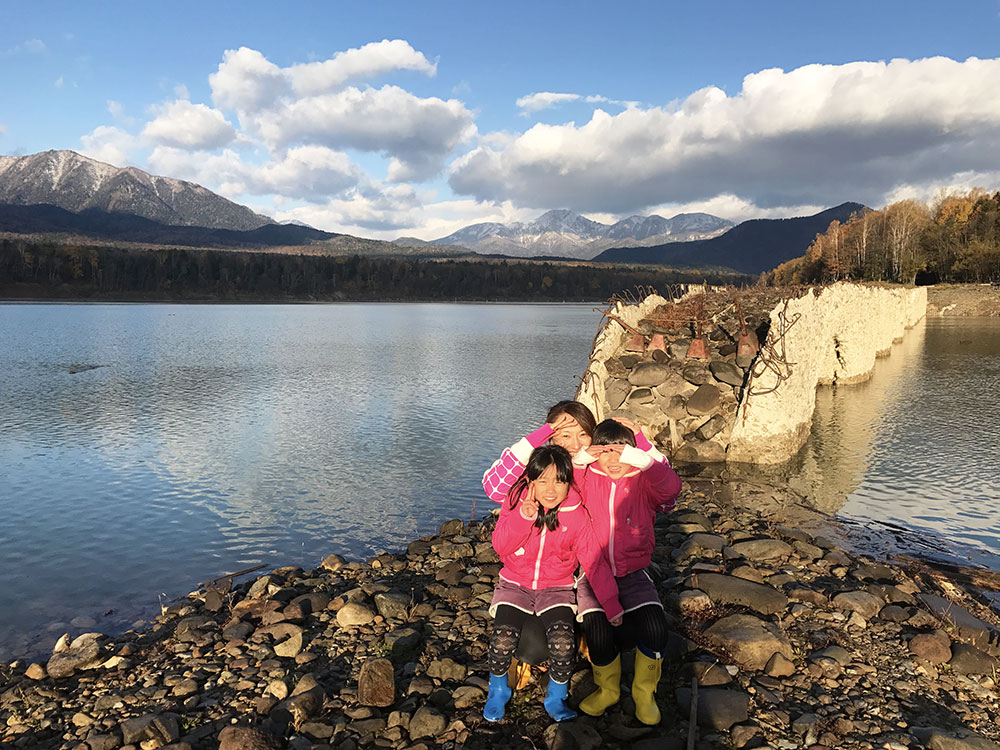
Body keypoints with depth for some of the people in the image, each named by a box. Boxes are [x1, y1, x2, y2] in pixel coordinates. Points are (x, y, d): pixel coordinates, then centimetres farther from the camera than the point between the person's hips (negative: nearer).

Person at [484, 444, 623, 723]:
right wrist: (524, 517, -29)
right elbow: (500, 546, -14)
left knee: (563, 642, -25)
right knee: (502, 640, -22)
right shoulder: (517, 503, -7)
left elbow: (595, 562, -8)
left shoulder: (576, 515, -10)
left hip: (557, 588, 0)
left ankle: (556, 698, 6)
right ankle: (498, 691, 11)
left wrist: (612, 606, -12)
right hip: (515, 584, 1)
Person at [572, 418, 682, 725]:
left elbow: (671, 486, -22)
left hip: (633, 574, 0)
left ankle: (644, 692, 9)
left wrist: (639, 453, -26)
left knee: (654, 628, -22)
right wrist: (580, 458, -21)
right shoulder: (585, 480, 2)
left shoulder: (643, 483, 0)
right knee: (597, 631, -23)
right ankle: (607, 690, 10)